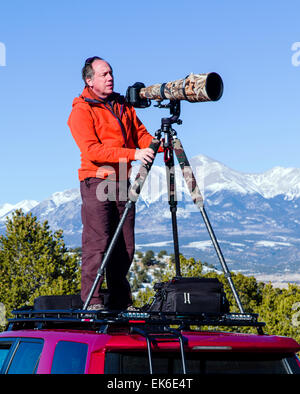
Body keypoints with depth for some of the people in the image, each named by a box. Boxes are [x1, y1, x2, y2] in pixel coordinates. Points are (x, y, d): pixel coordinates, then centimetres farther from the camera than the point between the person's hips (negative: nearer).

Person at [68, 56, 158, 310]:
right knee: (97, 243, -12)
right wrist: (133, 153, -23)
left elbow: (141, 135, 15)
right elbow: (92, 150, -16)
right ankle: (92, 302, -10)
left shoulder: (124, 106, 18)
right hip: (96, 182, -6)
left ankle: (121, 303, 14)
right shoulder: (81, 111, -4)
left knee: (125, 246, 5)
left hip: (123, 182, 6)